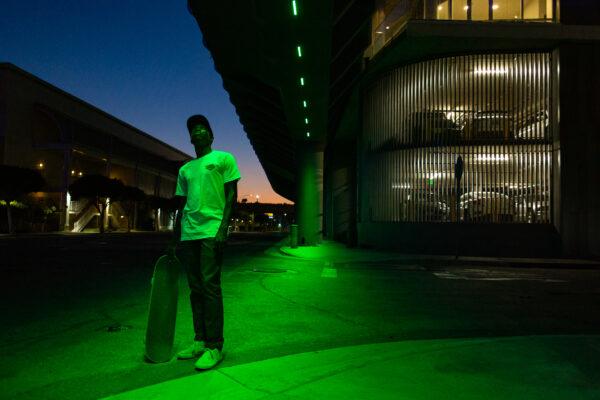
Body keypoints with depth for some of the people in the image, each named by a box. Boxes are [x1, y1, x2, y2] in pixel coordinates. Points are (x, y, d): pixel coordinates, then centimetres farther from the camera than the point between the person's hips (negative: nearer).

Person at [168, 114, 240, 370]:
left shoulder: (223, 158, 6)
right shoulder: (185, 169, 22)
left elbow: (231, 195, -2)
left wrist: (223, 228, -14)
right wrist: (175, 240, 18)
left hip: (212, 231, -6)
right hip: (189, 234, 6)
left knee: (210, 286, -9)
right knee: (195, 289, 8)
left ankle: (214, 346, -4)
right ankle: (199, 341, 17)